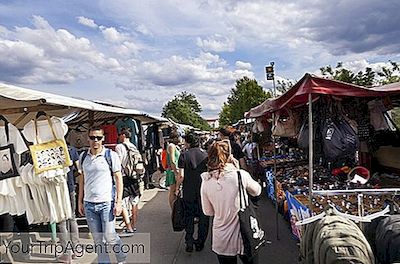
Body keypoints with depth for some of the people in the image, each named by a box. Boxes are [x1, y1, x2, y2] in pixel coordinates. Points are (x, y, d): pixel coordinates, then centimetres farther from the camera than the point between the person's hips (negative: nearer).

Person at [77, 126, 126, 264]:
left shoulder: (111, 155, -6)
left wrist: (118, 202, -11)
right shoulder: (83, 156, 7)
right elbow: (82, 179, 15)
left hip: (106, 203, -4)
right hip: (88, 204, 4)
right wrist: (80, 201, 12)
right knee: (97, 239, 11)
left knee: (109, 236, 1)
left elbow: (118, 179, -5)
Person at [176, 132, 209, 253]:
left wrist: (177, 188, 2)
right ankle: (200, 243, 21)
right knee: (203, 217, 13)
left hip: (188, 191, -1)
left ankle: (189, 243, 15)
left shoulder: (184, 155, -7)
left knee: (189, 216, 15)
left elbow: (181, 176, -11)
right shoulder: (205, 154, -2)